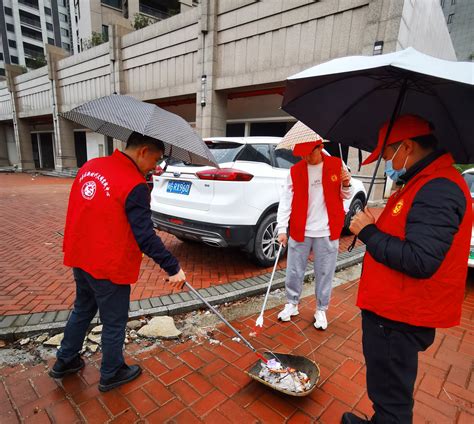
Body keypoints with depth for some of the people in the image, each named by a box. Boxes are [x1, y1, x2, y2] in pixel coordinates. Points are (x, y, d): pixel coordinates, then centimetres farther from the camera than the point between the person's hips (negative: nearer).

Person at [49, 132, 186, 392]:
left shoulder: (90, 166, 3)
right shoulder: (135, 186, -23)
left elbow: (79, 211, 12)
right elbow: (145, 236, -25)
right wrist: (173, 268, -19)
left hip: (80, 258, 8)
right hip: (109, 267, -8)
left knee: (82, 309, 29)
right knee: (114, 322, 13)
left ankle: (65, 361, 47)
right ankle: (111, 375, 34)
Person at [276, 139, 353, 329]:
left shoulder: (337, 165, -1)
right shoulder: (295, 171, -3)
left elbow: (344, 196, 10)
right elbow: (285, 201, -4)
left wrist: (346, 185, -13)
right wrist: (282, 229, -10)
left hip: (327, 232, 0)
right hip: (300, 231, 1)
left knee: (324, 273, 10)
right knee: (294, 271, 10)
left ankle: (321, 310, 30)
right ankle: (292, 304, 32)